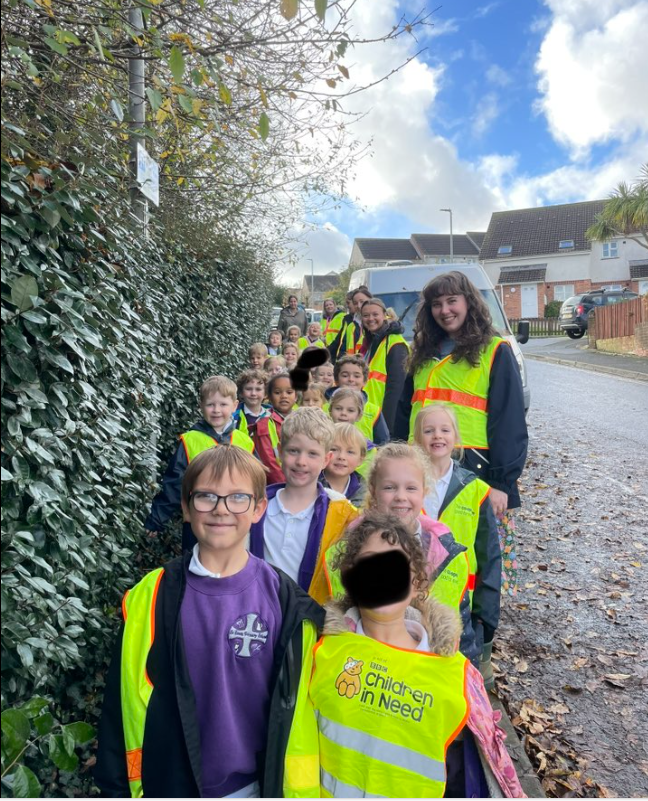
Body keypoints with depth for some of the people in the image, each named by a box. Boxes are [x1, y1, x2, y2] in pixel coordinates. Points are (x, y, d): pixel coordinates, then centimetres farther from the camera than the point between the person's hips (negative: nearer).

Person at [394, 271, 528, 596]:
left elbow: (509, 422, -7)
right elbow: (404, 412, 17)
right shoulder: (424, 352, 15)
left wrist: (502, 482, -12)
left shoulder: (495, 352, -2)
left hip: (473, 469, -5)